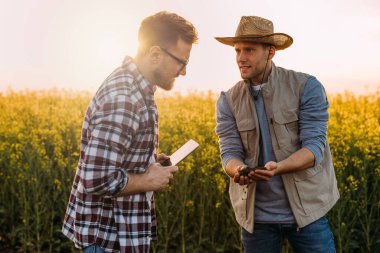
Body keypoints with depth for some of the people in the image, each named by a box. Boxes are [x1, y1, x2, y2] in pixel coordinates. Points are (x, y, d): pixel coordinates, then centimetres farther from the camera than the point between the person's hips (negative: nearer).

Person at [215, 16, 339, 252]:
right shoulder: (228, 101, -1)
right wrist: (239, 170, -29)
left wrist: (277, 167, -32)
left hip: (307, 209, -2)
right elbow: (230, 153, -6)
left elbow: (315, 146, -15)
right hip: (256, 215, 2)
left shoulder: (307, 87, -8)